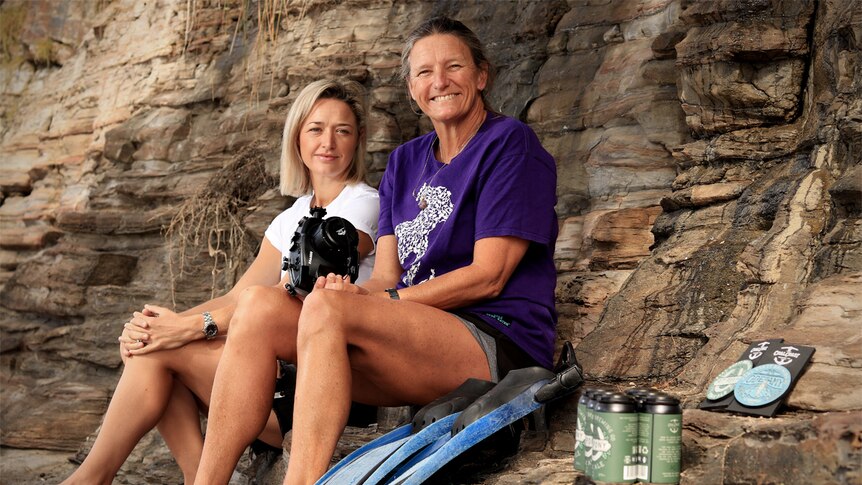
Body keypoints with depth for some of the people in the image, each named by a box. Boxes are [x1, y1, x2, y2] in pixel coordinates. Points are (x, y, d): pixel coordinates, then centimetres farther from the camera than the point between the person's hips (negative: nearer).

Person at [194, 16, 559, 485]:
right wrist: (355, 291, -13)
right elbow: (386, 276, 11)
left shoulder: (511, 144, -1)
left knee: (324, 308, -30)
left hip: (499, 343, -6)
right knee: (256, 321, -12)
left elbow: (488, 276, -9)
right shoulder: (405, 161, 20)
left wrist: (384, 302, -14)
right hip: (418, 348, 7)